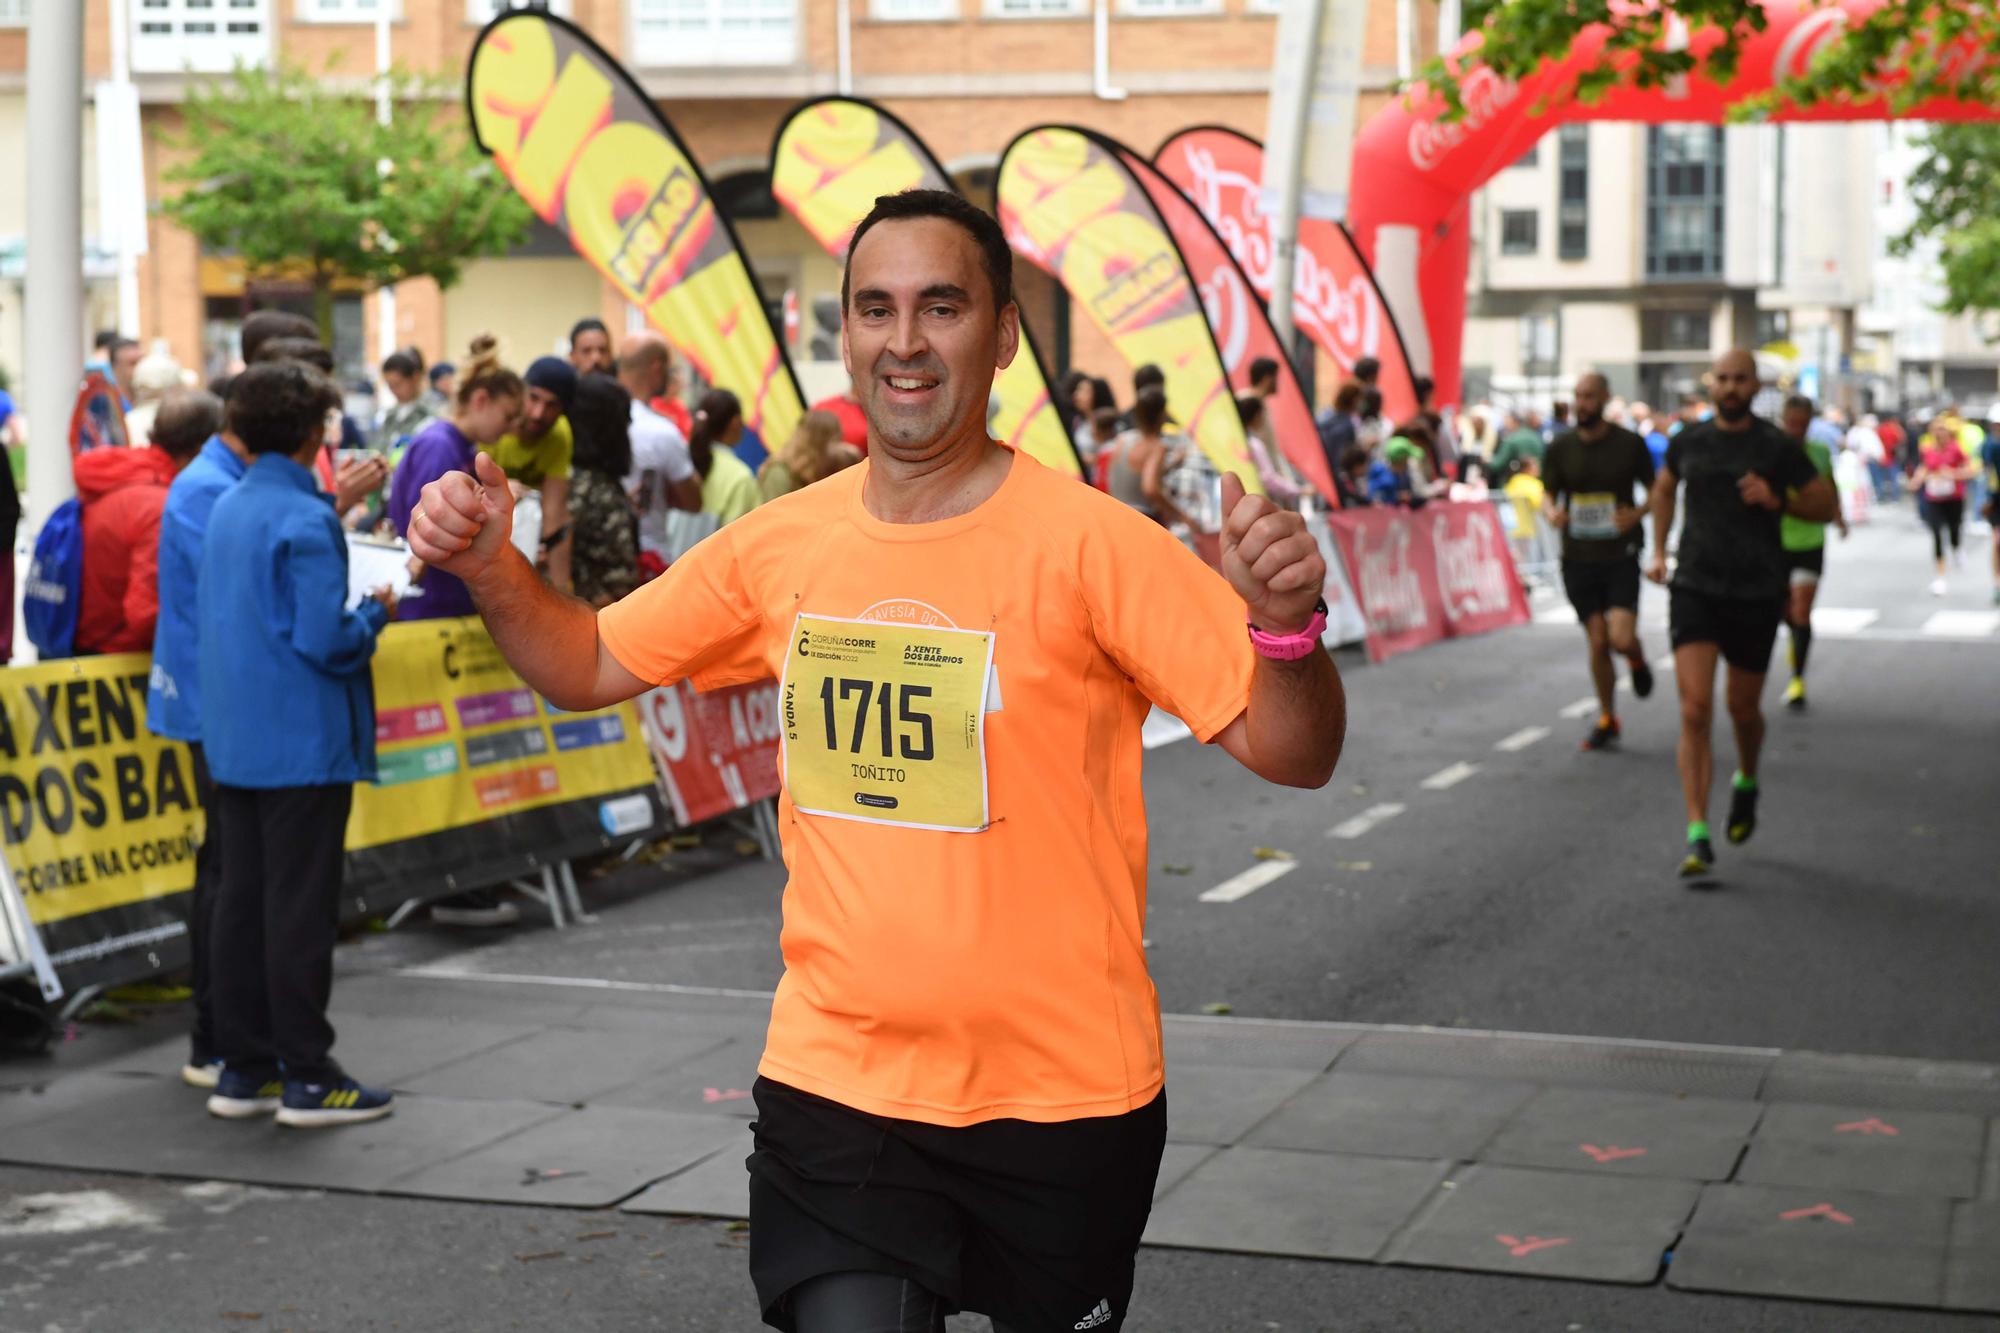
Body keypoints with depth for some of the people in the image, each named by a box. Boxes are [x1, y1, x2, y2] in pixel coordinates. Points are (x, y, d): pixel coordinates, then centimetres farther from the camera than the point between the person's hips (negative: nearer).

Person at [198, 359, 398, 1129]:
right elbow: (325, 640, -21)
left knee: (241, 903, 11)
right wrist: (375, 615, -2)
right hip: (303, 743, -8)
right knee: (301, 910, -3)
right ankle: (307, 1077, 3)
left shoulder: (227, 510, 10)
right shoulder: (306, 522, -16)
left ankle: (243, 1069, 17)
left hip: (233, 741, 8)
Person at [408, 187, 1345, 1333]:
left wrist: (1283, 627, -36)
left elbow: (1291, 754, -15)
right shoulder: (785, 543, 1)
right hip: (837, 1079, 2)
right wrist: (493, 570, -4)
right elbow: (591, 668, 14)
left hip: (1063, 1097, -2)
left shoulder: (1090, 542, -13)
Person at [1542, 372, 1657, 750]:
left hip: (1621, 556, -2)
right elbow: (1547, 494, 9)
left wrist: (1638, 513, -14)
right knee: (1597, 643, 4)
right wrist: (1551, 513, -14)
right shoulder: (1560, 447, 2)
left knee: (1621, 638, -16)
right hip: (1578, 558, 2)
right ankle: (1607, 720, 21)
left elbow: (1655, 490, 7)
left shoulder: (1630, 444, -3)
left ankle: (1637, 660, 22)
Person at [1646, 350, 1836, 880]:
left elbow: (1826, 505, 2)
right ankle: (1697, 837, -12)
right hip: (1694, 588, 1)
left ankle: (1746, 783, 47)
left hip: (1757, 593, -1)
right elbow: (1664, 486, 24)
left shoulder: (1777, 447, -5)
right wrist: (1659, 550, 18)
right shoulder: (1687, 441, 3)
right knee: (1695, 711, -11)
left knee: (1742, 708, 13)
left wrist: (1777, 500, -15)